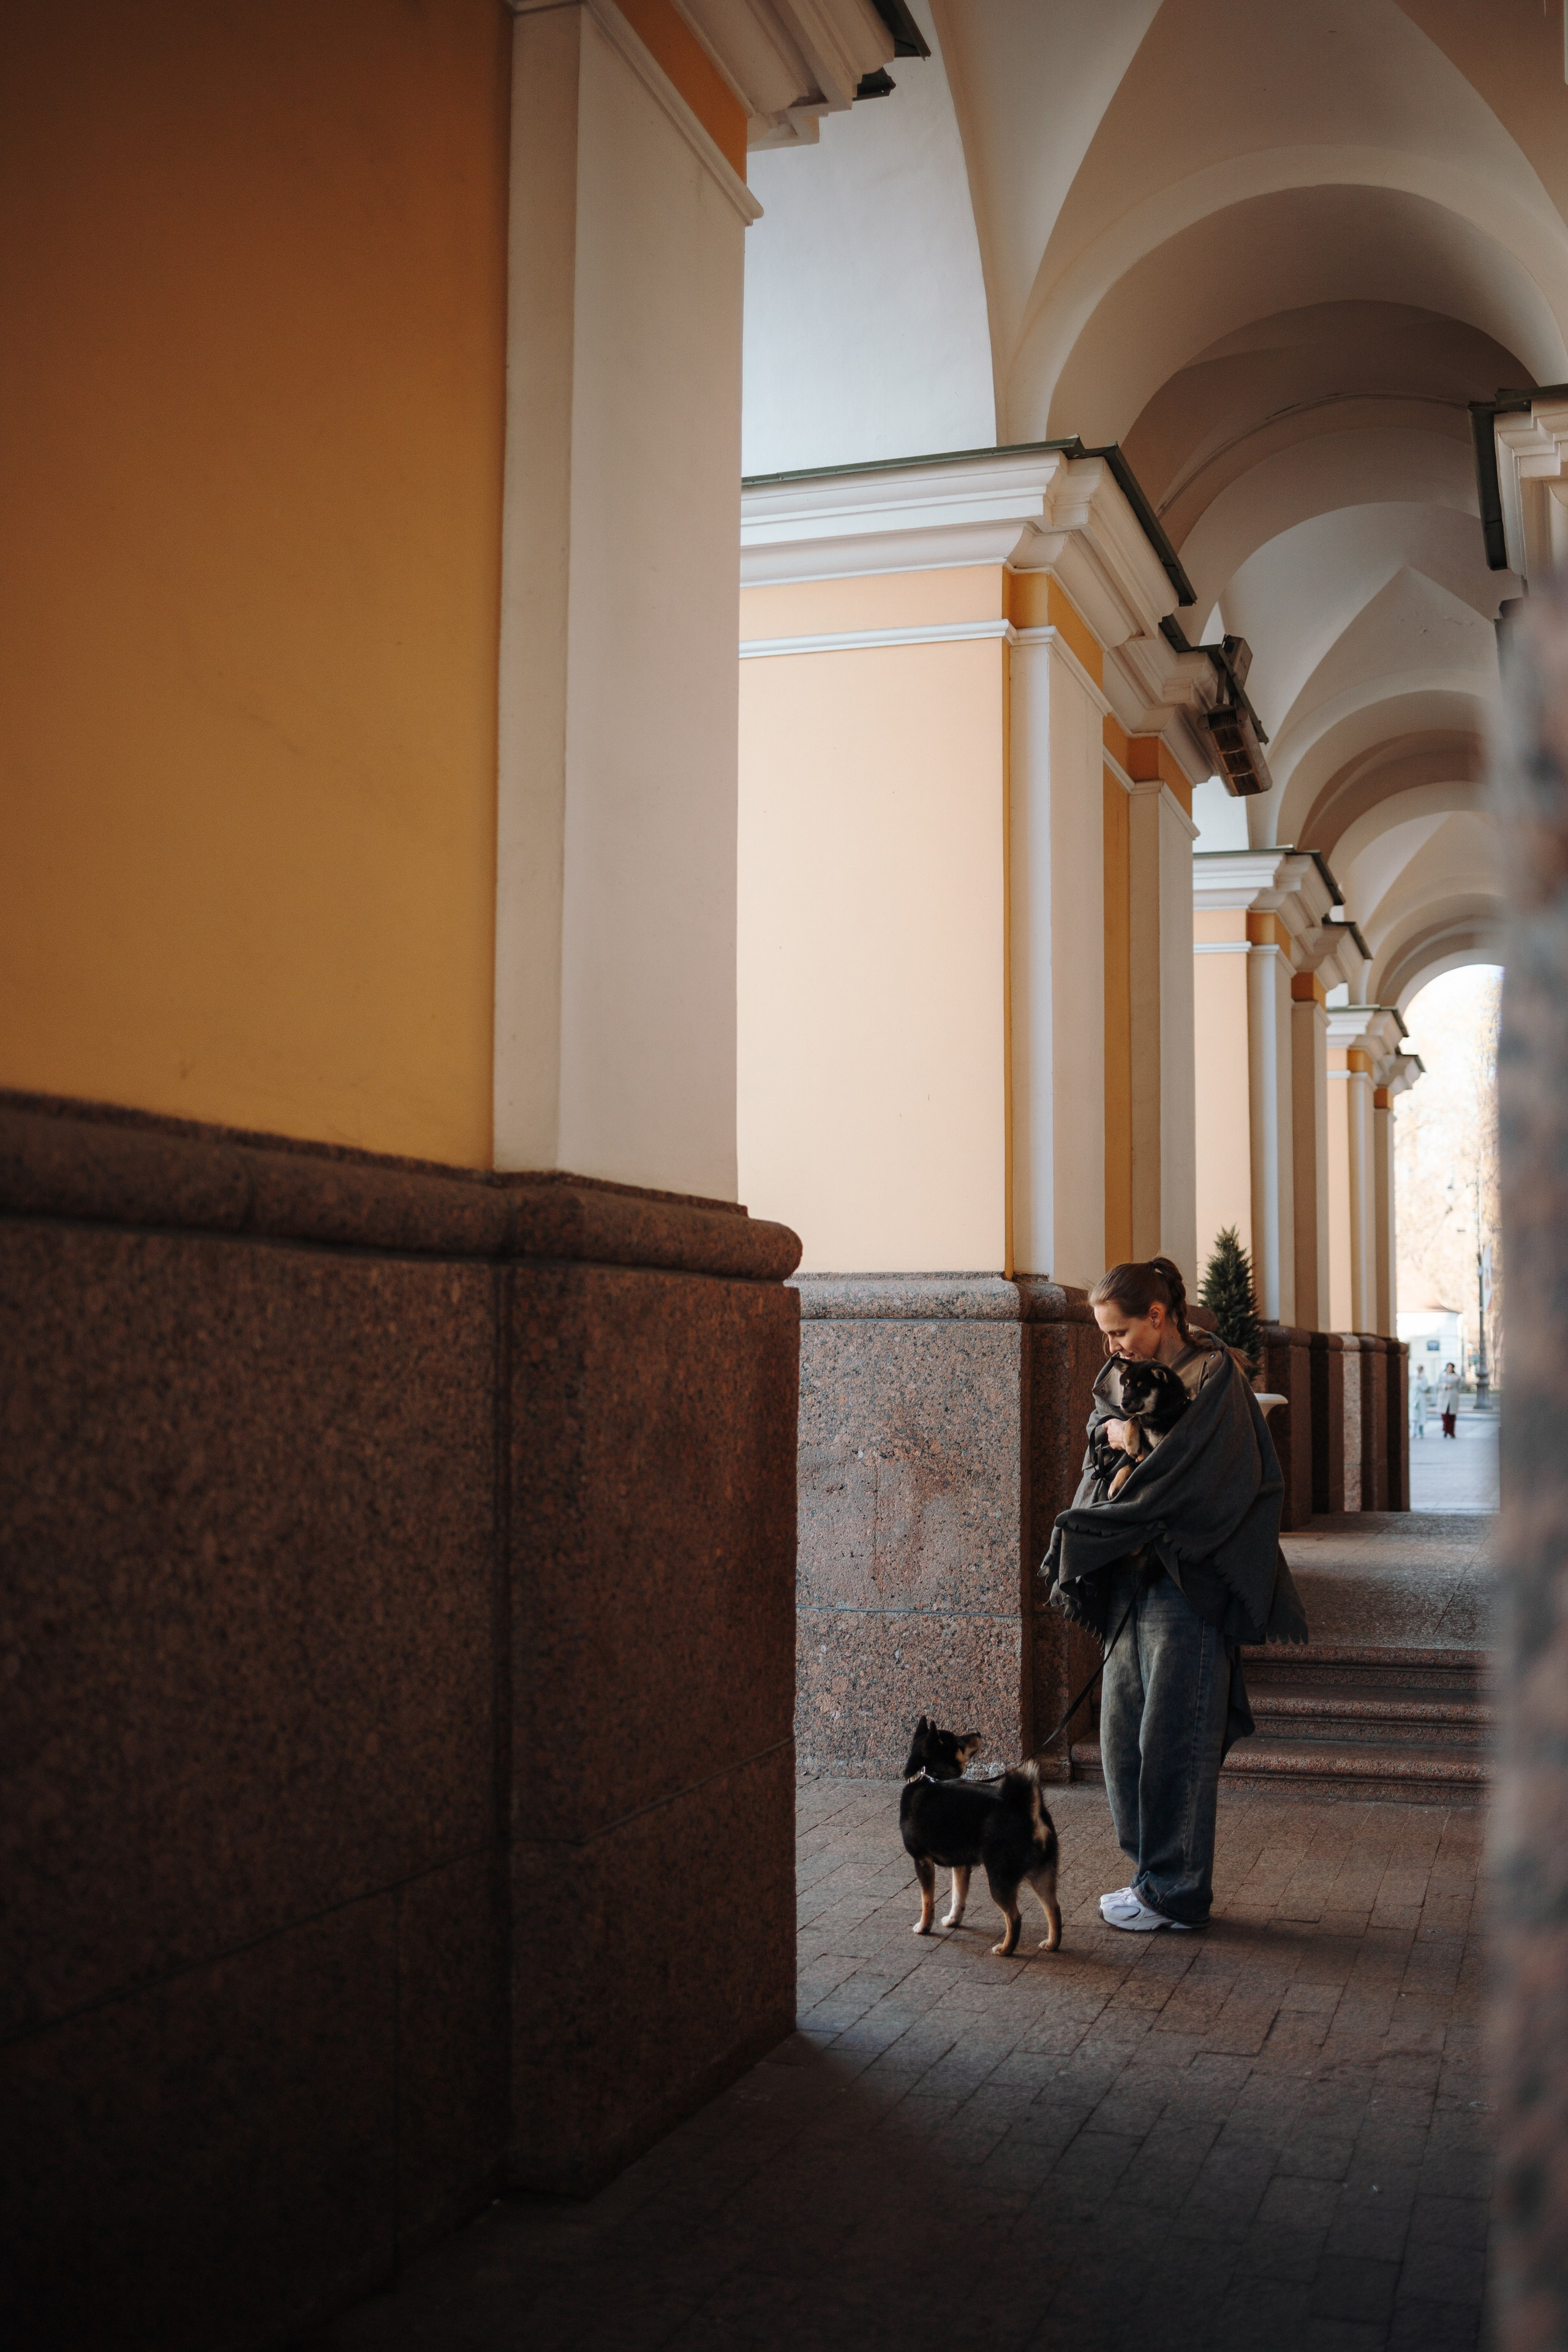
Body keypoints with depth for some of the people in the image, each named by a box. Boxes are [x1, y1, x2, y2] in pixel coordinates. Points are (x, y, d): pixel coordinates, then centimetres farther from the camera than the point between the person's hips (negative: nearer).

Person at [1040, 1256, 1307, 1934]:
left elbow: (1177, 1480, -19)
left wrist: (1084, 1532, -17)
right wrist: (1109, 1427, -5)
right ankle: (1153, 1873, 23)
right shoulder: (1129, 1372, 11)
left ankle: (1176, 1893, 8)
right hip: (1133, 1578, 8)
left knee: (1173, 1738, -2)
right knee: (1122, 1733, 10)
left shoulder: (1214, 1375, -13)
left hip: (1188, 1581, -8)